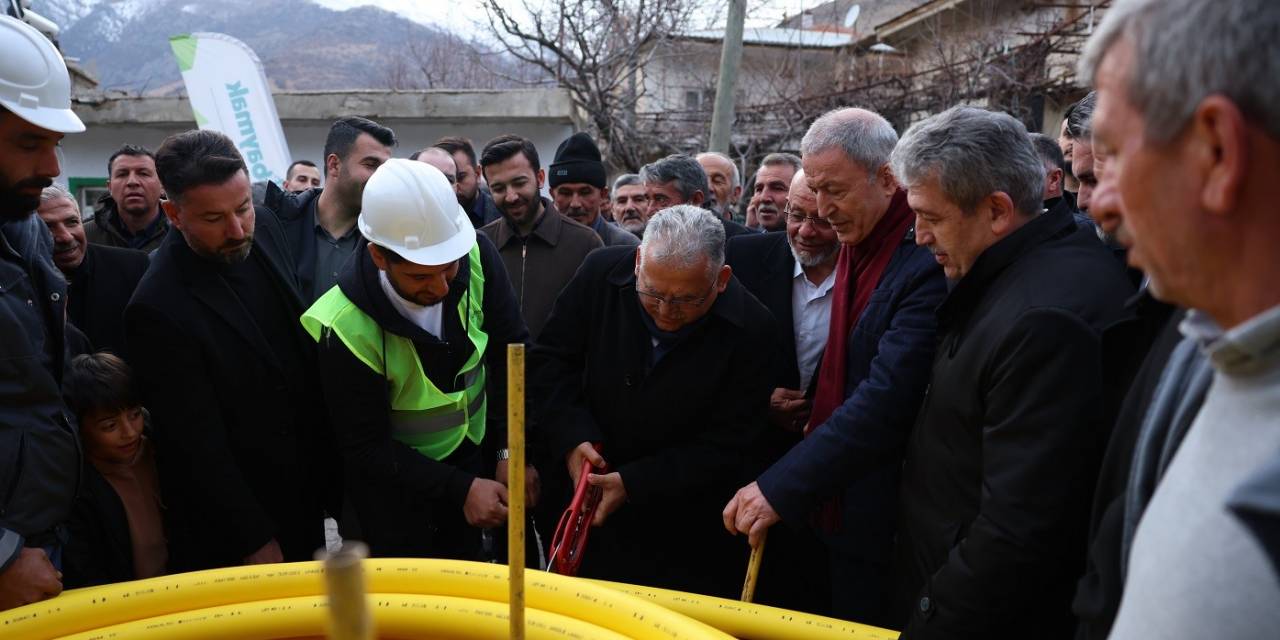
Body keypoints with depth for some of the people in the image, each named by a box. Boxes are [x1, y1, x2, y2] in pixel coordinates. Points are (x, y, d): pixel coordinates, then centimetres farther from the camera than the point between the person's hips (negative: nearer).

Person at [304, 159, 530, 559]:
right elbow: (367, 447, -19)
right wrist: (460, 489, -23)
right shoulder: (346, 327, -28)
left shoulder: (477, 256, -21)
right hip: (397, 488, -3)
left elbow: (511, 349, -9)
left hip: (475, 459, 4)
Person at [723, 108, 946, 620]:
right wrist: (815, 401, 0)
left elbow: (889, 397, -28)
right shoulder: (855, 245, 7)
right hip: (830, 506, 8)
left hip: (880, 521, -8)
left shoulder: (927, 263, -21)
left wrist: (782, 487, -28)